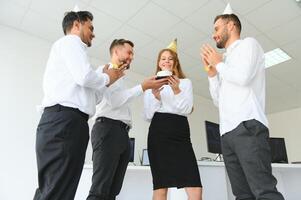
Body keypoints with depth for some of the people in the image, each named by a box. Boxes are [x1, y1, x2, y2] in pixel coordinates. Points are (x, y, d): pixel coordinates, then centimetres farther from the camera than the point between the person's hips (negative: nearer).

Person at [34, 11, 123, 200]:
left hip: (66, 122, 10)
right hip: (63, 120, -10)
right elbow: (85, 77, -14)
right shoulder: (70, 42, 7)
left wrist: (105, 81, 24)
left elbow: (90, 98, 25)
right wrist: (106, 78, 5)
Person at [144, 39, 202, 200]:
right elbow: (148, 116, 9)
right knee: (161, 187, -1)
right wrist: (155, 96, -7)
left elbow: (187, 109, 4)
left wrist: (177, 91, -12)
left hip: (180, 132, 1)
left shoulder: (185, 82, 18)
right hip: (159, 133, 0)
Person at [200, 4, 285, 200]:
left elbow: (243, 77, -11)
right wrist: (212, 71, 18)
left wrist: (218, 63, 6)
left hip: (248, 127, -7)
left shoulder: (248, 44, 10)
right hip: (227, 133, 7)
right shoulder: (226, 60, 29)